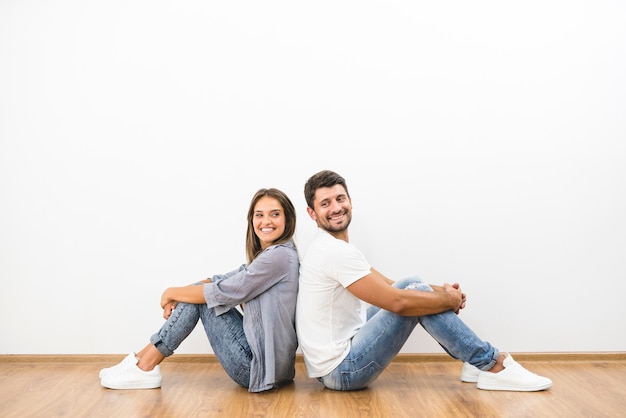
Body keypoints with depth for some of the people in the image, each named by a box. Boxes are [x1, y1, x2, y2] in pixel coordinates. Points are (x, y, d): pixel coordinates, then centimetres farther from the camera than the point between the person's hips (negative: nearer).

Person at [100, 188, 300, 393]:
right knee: (198, 292, 6)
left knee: (204, 295, -6)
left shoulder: (280, 255, -16)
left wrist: (172, 292, -2)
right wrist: (177, 297, -5)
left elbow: (223, 292, -16)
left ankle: (145, 368, 1)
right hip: (265, 360, 8)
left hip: (260, 365, -8)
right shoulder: (264, 256, 14)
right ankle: (144, 360, 9)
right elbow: (220, 281, 10)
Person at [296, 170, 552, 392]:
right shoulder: (336, 252, -22)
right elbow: (397, 302, -23)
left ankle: (476, 363, 10)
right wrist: (449, 300, -7)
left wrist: (439, 291, -1)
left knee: (412, 286, 7)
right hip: (341, 370, -9)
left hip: (337, 354, 9)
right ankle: (494, 365, -2)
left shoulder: (330, 248, 11)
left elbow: (389, 287, 12)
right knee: (414, 294, -14)